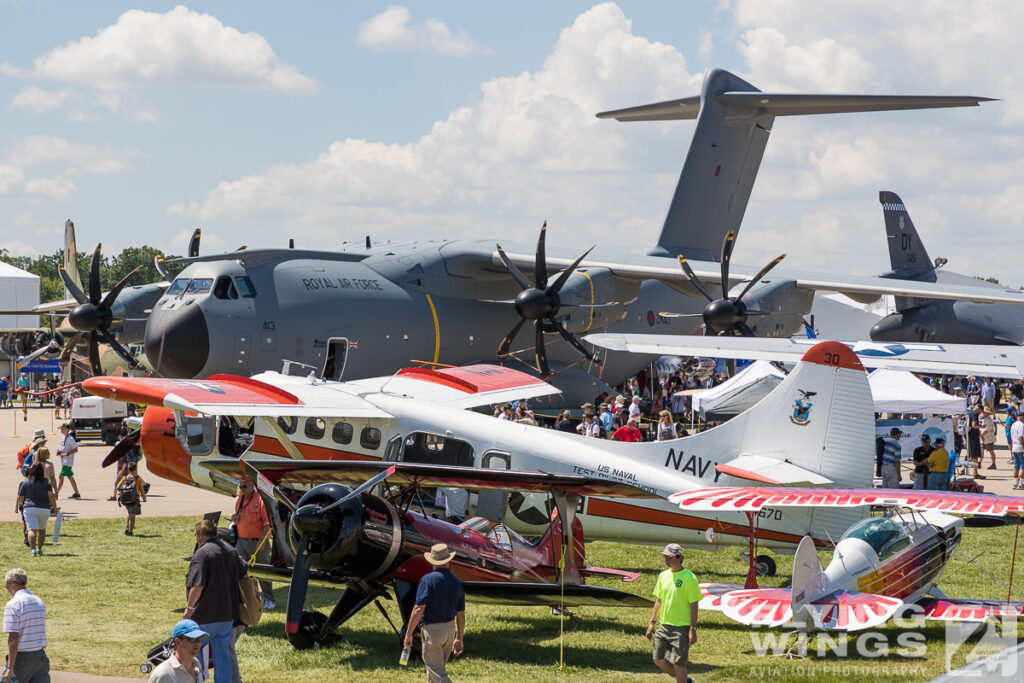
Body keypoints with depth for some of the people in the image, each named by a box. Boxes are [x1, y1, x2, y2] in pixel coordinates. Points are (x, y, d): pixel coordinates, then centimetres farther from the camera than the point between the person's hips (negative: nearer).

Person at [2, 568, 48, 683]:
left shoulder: (12, 605, -12)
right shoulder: (39, 602, 11)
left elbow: (13, 638, -18)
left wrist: (10, 668, -18)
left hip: (21, 657, -6)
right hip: (41, 656, 6)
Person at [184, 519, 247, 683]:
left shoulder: (202, 554, -16)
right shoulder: (230, 551, 9)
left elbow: (197, 586, -24)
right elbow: (242, 573, 22)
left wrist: (189, 607, -14)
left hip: (206, 616, -7)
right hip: (228, 614, 7)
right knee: (223, 654, 12)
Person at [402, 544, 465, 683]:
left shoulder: (428, 580, -14)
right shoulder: (457, 583, 5)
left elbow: (419, 609, -19)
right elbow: (461, 615, 8)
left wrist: (408, 634, -12)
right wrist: (459, 639, 17)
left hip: (432, 631, -7)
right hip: (450, 629, 7)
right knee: (439, 668, 23)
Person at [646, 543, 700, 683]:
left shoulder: (689, 578, -11)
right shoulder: (663, 575, 8)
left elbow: (694, 605, -11)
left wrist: (693, 629, -15)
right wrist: (652, 623, 14)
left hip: (682, 627, -7)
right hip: (663, 626, 7)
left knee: (678, 664, -5)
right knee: (659, 659, 7)